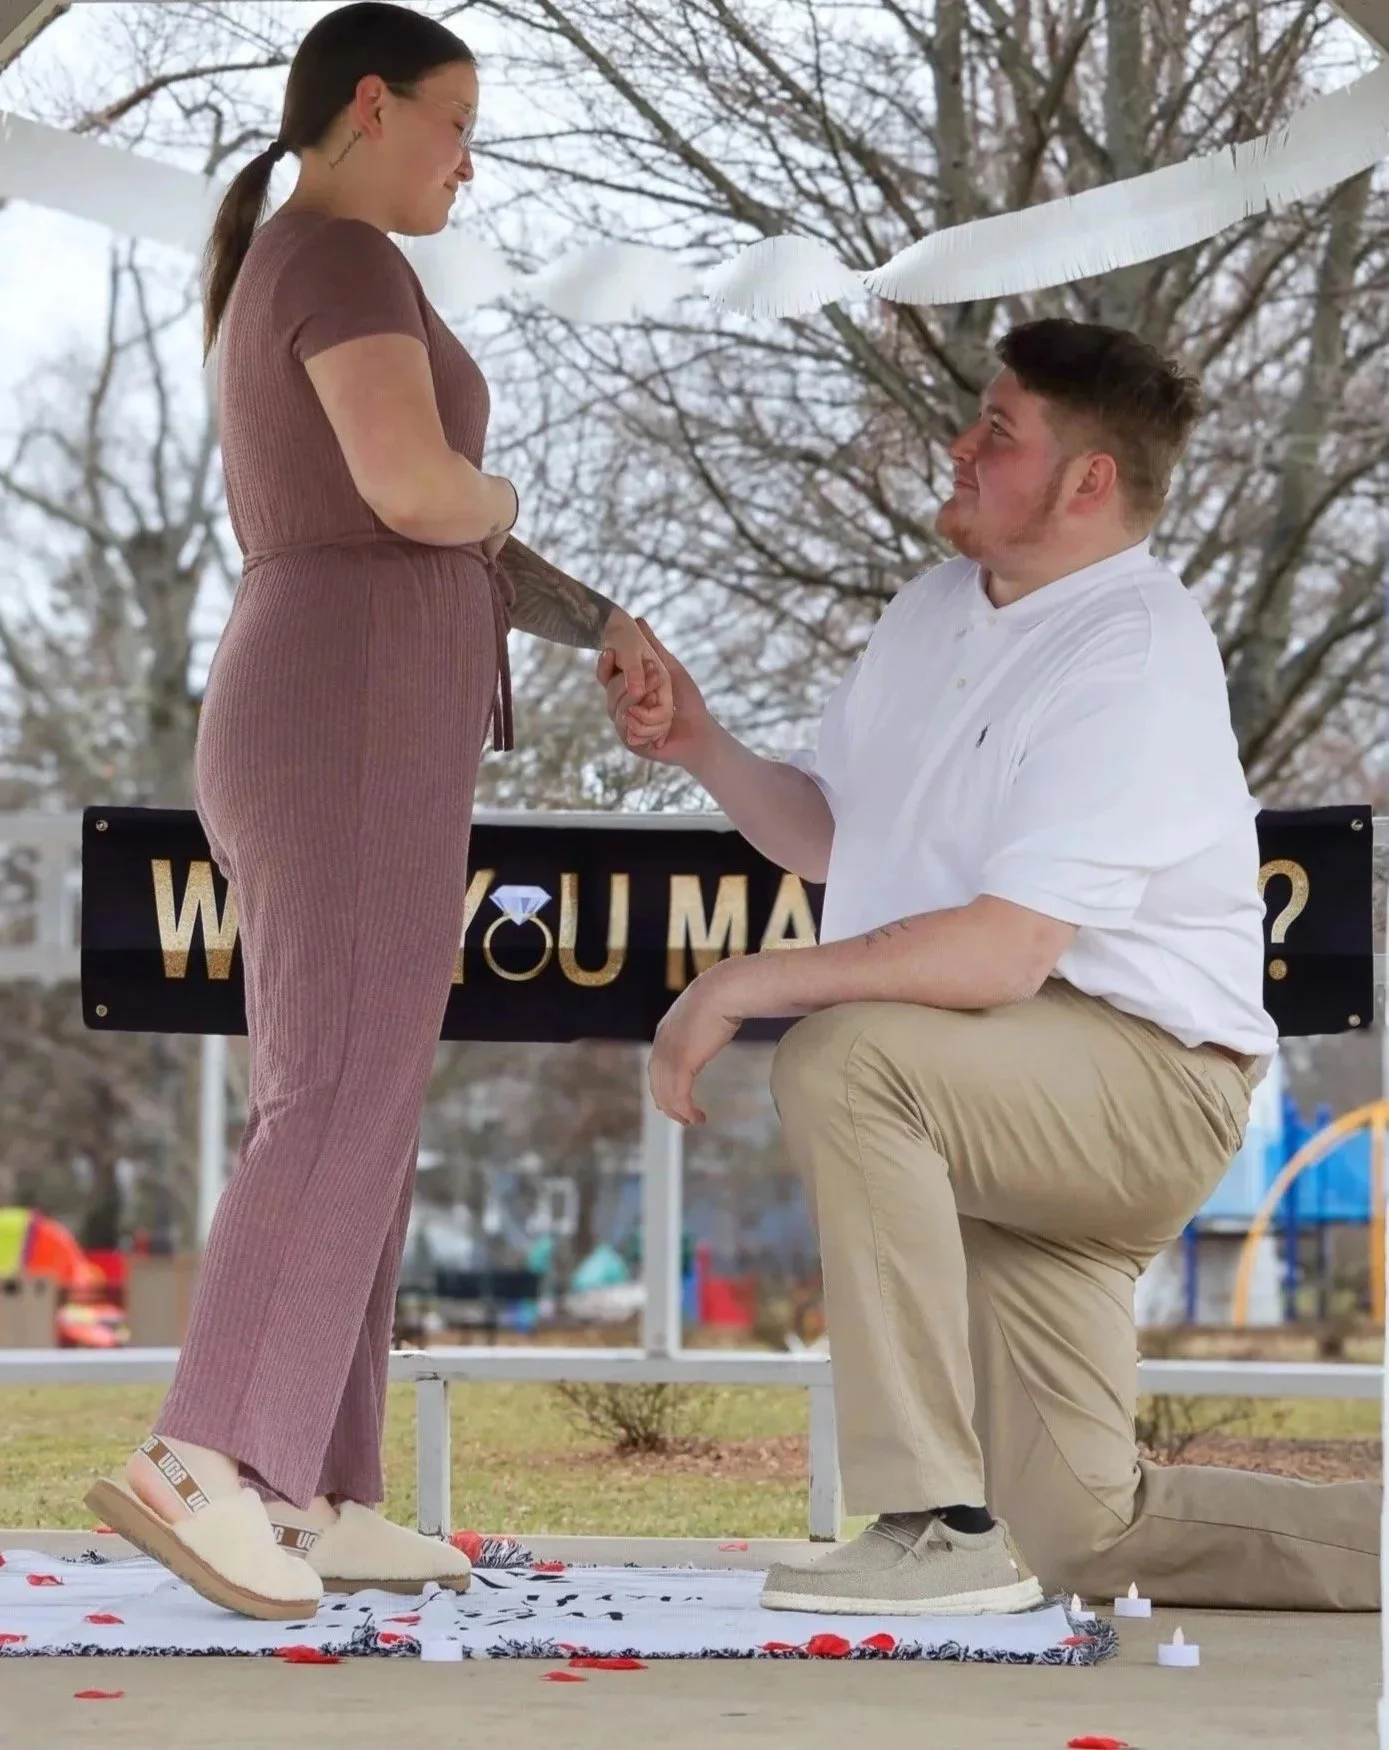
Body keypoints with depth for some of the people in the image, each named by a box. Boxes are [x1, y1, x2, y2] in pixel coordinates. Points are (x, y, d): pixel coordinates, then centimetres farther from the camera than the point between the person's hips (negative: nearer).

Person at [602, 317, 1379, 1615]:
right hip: (1007, 1109, 9)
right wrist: (701, 747, 2)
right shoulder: (935, 611, 9)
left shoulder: (1133, 659, -19)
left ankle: (939, 1526, -32)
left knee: (839, 1058, -35)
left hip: (1145, 1072, -9)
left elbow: (1002, 952, -29)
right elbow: (829, 835, 19)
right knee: (1087, 1541, 7)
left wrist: (745, 985, -25)